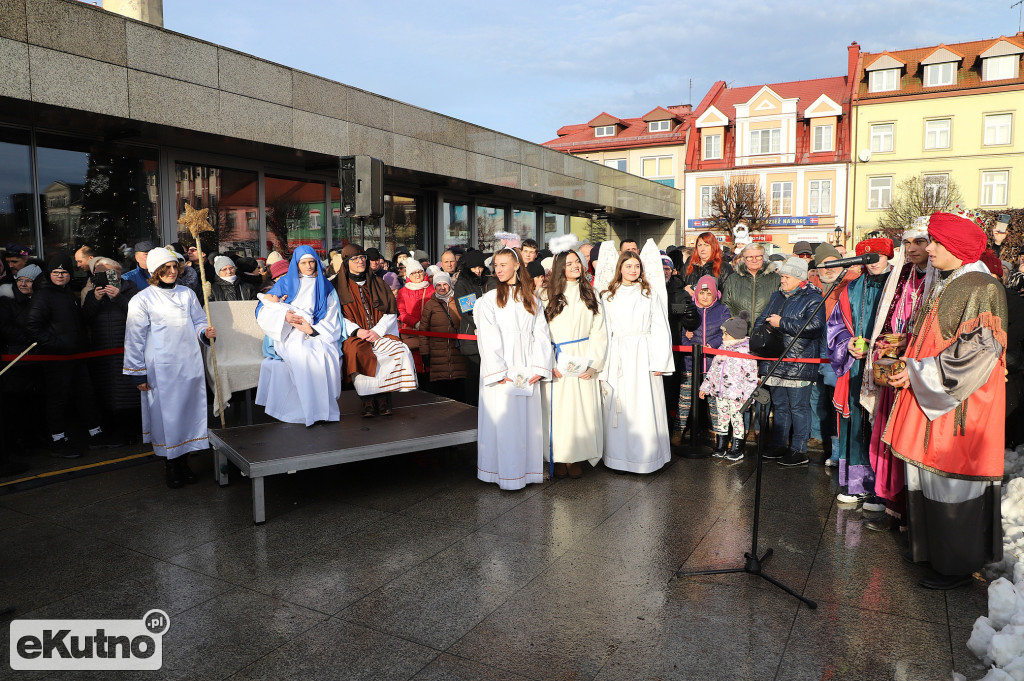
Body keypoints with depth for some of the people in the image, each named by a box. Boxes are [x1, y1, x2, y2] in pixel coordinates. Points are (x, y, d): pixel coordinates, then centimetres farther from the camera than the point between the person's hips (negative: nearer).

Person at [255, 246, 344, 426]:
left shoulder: (325, 286, 18)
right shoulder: (285, 282, 17)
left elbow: (332, 317, 7)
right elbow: (264, 311, 10)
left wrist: (313, 330, -11)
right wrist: (284, 315, -11)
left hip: (319, 334, 1)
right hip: (290, 335, -1)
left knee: (328, 354, -33)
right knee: (305, 354, -35)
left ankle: (326, 407, -26)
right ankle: (312, 410, -30)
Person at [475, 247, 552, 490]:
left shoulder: (532, 299, 12)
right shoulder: (489, 299, 2)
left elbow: (541, 334, 7)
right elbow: (488, 339, -6)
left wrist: (539, 368, -4)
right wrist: (498, 372, -14)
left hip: (526, 370, 3)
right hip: (501, 368, -3)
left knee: (528, 418, 5)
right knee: (503, 418, -3)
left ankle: (528, 469, 15)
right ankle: (506, 472, 6)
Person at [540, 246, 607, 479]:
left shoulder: (590, 294, 10)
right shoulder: (547, 296, 4)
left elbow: (599, 332, 5)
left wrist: (593, 363, -6)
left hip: (583, 361, 2)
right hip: (558, 362, -2)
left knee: (583, 407, 0)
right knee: (559, 409, -1)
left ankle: (576, 458, 8)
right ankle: (559, 458, 7)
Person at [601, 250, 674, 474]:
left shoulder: (649, 294, 6)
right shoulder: (608, 296, 9)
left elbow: (660, 330, 2)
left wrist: (659, 361, -5)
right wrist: (602, 364, 2)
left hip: (643, 356, -1)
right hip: (618, 358, 1)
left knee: (644, 405, -2)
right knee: (619, 406, 2)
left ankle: (645, 455, 8)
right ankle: (619, 454, 12)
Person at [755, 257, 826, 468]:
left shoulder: (812, 299, -7)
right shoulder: (777, 296, 16)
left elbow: (814, 327, -23)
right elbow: (761, 320, 25)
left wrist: (782, 323, -18)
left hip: (799, 363, -7)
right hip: (776, 361, 8)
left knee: (798, 407, -1)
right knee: (779, 406, 15)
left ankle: (799, 451, 8)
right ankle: (779, 446, 25)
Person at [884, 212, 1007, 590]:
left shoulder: (982, 290, -15)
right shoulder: (944, 285, 12)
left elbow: (975, 354, -21)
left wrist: (917, 373, -18)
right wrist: (908, 363, 5)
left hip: (960, 407, -9)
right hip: (929, 397, 9)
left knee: (952, 486, 1)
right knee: (929, 479, 16)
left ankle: (957, 565, 16)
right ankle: (933, 548, 32)